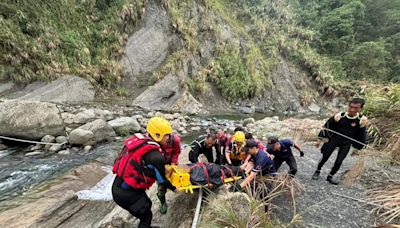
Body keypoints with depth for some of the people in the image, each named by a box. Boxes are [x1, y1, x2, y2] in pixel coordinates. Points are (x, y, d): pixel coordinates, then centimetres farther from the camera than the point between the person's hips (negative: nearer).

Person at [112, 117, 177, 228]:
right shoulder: (155, 157, -26)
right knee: (146, 216, 16)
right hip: (127, 193, -8)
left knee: (147, 204, 28)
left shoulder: (137, 141, -5)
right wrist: (173, 188, 10)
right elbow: (161, 180, -10)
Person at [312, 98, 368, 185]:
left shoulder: (362, 120, -11)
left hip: (346, 143, 1)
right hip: (334, 139, -1)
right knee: (325, 157, 4)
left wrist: (357, 148, 7)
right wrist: (319, 139, -2)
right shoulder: (339, 116, -14)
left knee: (338, 162, 3)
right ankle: (317, 172, 26)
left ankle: (330, 177, 24)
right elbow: (326, 127, -4)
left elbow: (361, 135, 5)